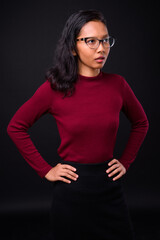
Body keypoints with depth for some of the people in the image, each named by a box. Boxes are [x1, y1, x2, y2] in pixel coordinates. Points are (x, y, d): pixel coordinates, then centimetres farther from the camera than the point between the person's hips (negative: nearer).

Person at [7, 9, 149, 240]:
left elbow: (140, 123, 14)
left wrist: (126, 161, 7)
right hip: (72, 189, -2)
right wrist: (45, 170, -5)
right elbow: (16, 127, -3)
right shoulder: (55, 88, -10)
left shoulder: (117, 84, -3)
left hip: (110, 186, 3)